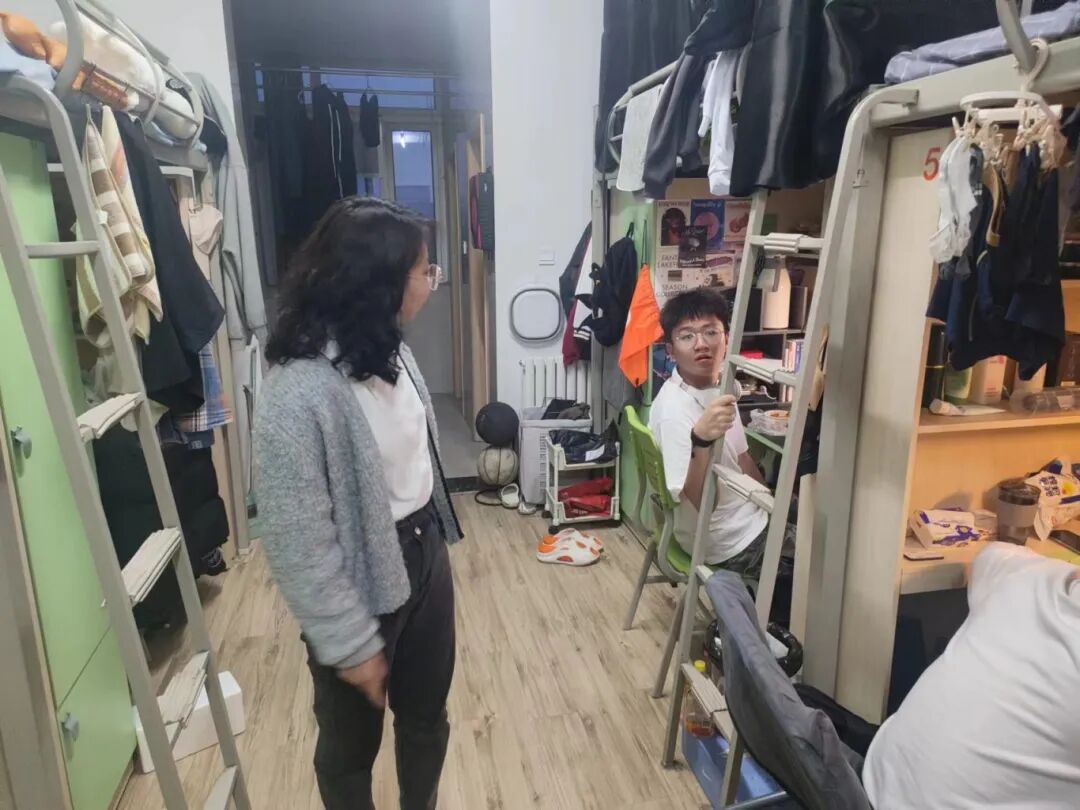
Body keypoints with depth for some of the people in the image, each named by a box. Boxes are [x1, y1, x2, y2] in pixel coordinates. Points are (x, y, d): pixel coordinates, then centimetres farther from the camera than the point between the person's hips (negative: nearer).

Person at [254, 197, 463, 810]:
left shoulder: (388, 348, -3)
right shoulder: (299, 393, -28)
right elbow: (299, 543, -23)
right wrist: (350, 642, -15)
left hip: (425, 554, 7)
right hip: (361, 586, -7)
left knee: (427, 715, 26)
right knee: (352, 741, 20)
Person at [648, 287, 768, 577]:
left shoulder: (719, 387, -2)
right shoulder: (674, 410, -30)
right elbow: (701, 503, -32)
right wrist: (701, 440, -46)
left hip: (742, 517, 8)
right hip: (728, 541, -8)